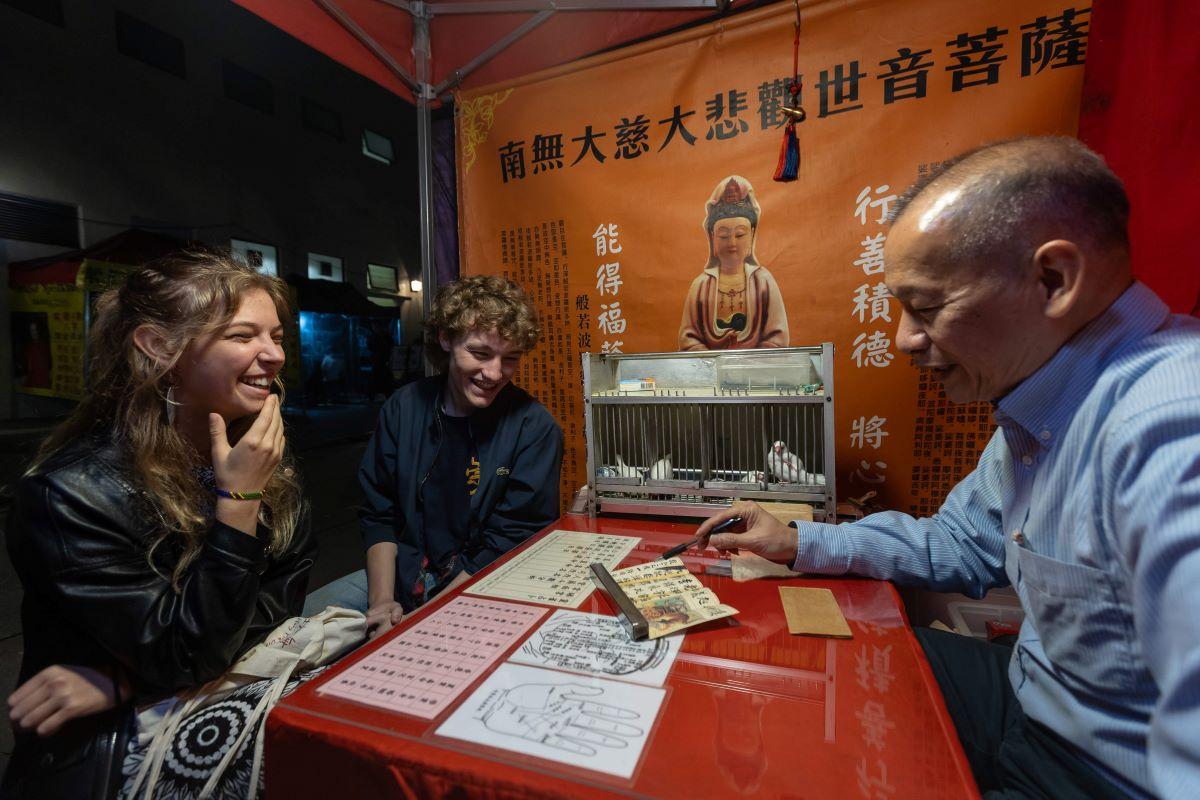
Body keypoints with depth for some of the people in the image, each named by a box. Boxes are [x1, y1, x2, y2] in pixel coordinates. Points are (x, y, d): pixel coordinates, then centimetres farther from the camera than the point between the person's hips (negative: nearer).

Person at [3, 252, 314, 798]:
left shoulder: (264, 453, -8)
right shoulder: (74, 492, -22)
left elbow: (284, 593, -7)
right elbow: (189, 656, -21)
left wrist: (122, 680, -16)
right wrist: (239, 502, -28)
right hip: (107, 748, -3)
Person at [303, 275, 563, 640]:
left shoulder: (534, 428, -14)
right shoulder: (404, 407, -1)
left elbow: (509, 545, -13)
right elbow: (379, 516, 4)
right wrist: (381, 601, -9)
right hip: (402, 572, 5)